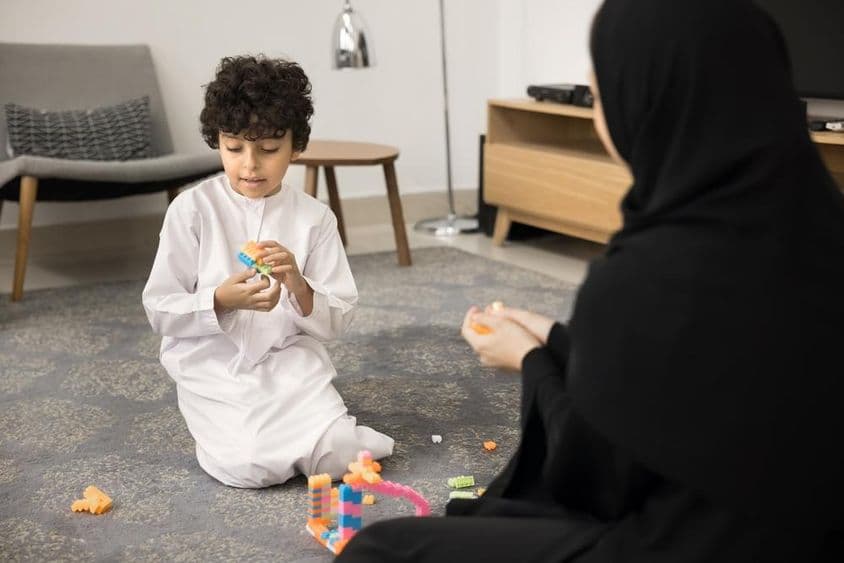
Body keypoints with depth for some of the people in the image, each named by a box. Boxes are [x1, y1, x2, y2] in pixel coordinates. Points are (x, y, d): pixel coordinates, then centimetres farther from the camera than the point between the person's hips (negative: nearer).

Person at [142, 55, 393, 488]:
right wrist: (221, 300, -24)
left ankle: (263, 425, 11)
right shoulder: (192, 209, -5)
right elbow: (160, 311, -5)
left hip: (289, 360, 2)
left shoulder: (315, 218, -1)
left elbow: (337, 320, 0)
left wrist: (299, 287, -21)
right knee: (252, 467, -24)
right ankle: (227, 428, 10)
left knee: (337, 456, -20)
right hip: (213, 367, -2)